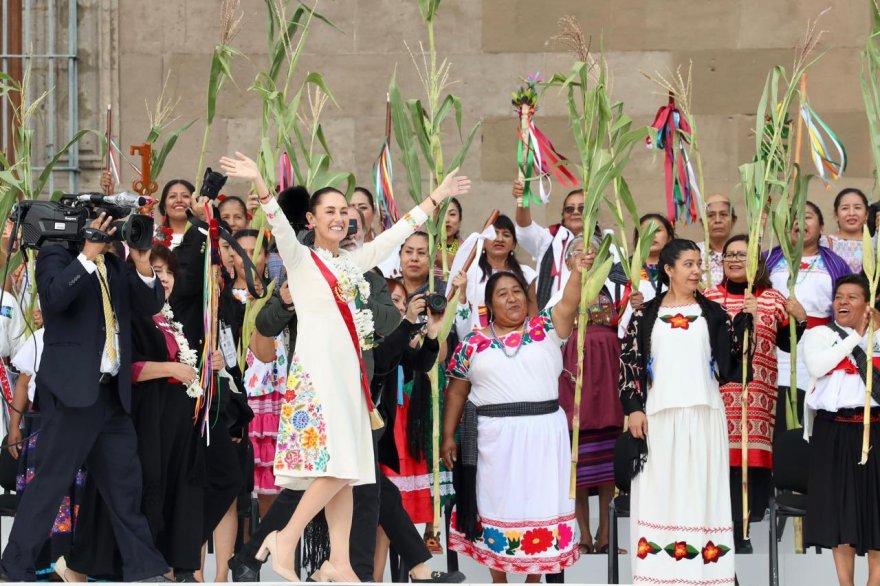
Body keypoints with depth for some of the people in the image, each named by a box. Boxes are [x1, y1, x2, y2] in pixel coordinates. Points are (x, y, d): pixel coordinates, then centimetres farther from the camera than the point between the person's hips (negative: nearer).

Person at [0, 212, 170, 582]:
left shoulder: (114, 265, 16)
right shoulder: (56, 256, -2)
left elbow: (150, 306, 9)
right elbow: (54, 296, -21)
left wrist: (143, 266, -7)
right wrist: (88, 254, -24)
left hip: (112, 391, 7)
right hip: (73, 388, -7)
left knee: (125, 482, 10)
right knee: (52, 480, -6)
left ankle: (143, 568, 17)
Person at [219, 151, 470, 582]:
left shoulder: (353, 262, 17)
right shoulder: (300, 258, -1)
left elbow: (399, 231, 23)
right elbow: (279, 225, -19)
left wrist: (439, 196, 24)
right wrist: (259, 183, -35)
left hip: (348, 368, 7)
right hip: (316, 368, -7)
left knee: (346, 469, 4)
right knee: (335, 464, -17)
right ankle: (285, 540, -7)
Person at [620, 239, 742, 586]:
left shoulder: (713, 313, 10)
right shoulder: (645, 315, 6)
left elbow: (732, 361, 4)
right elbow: (629, 360, 3)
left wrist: (744, 324, -10)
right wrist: (634, 407, -5)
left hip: (704, 415, 1)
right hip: (659, 415, -1)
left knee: (701, 490, 0)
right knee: (660, 492, -1)